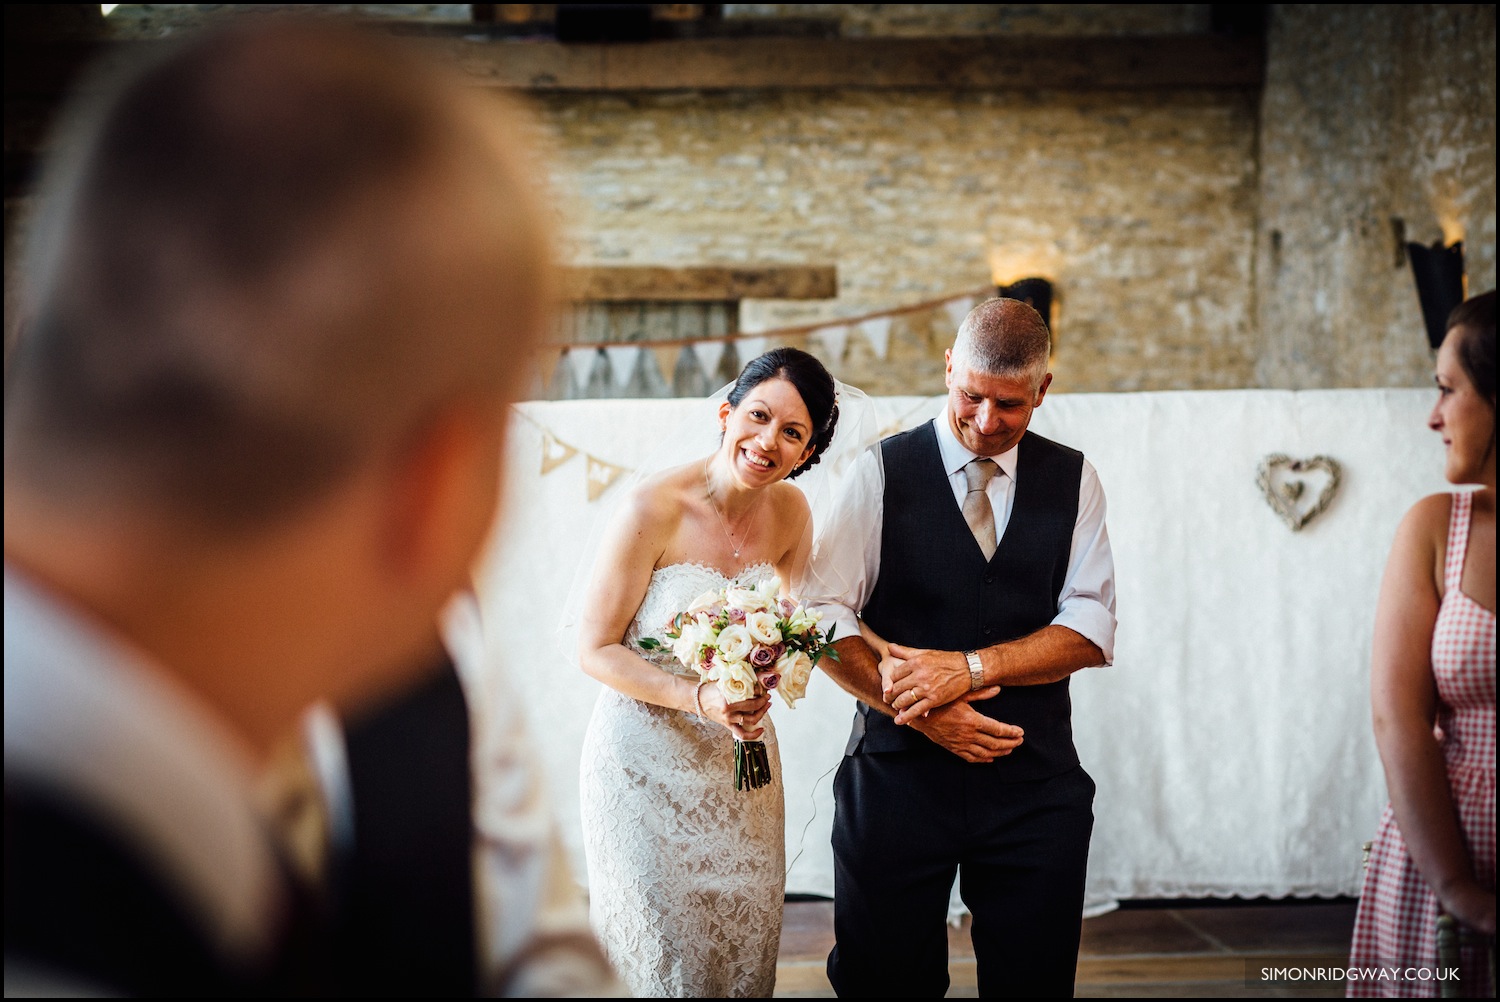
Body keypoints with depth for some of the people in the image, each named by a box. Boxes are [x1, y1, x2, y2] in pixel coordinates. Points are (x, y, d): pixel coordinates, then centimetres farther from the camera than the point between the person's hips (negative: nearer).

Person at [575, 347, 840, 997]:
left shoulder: (791, 513, -3)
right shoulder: (654, 509, -19)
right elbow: (596, 650, -14)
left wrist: (758, 691, -11)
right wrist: (700, 699, -27)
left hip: (741, 764, 5)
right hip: (647, 765, -5)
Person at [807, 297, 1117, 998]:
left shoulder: (1072, 480, 7)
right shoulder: (882, 472, 1)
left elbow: (1090, 628, -2)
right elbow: (824, 616, -6)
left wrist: (969, 666, -16)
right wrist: (922, 711, -17)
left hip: (1035, 782, 2)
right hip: (899, 775, -1)